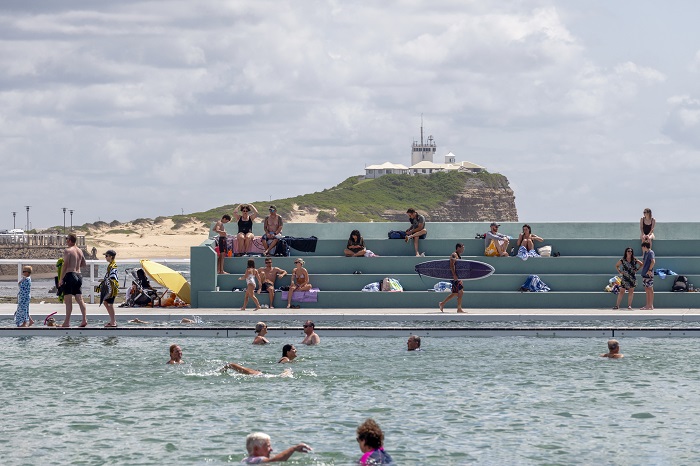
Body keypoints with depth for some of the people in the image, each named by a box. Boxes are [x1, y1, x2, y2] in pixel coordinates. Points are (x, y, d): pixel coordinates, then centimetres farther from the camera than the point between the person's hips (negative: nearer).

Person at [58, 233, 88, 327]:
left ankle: (67, 322, -8)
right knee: (79, 300, 6)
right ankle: (84, 319, -3)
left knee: (68, 300, -6)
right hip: (78, 275, 7)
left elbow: (65, 265, -15)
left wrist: (61, 279, -12)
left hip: (70, 275, -7)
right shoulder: (80, 251, 13)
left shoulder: (68, 251, -10)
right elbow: (84, 264, 21)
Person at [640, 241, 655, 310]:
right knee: (646, 289, 12)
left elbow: (653, 261, -25)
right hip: (644, 274, 9)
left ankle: (651, 306, -4)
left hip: (648, 274, -9)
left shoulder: (651, 253, -11)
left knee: (650, 289, -6)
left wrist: (650, 270, -24)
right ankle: (647, 305, 16)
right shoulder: (646, 253, 16)